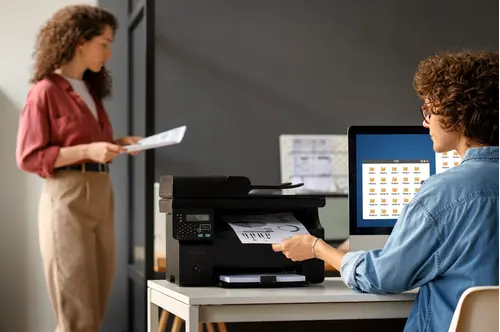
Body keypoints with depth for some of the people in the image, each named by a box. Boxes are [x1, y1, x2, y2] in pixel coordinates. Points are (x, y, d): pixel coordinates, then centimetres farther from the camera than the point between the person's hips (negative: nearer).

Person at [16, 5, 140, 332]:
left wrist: (116, 145, 6)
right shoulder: (46, 91, -6)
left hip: (102, 196, 8)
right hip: (67, 198, -8)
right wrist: (88, 150, -18)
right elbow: (29, 157, -10)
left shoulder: (91, 90, 17)